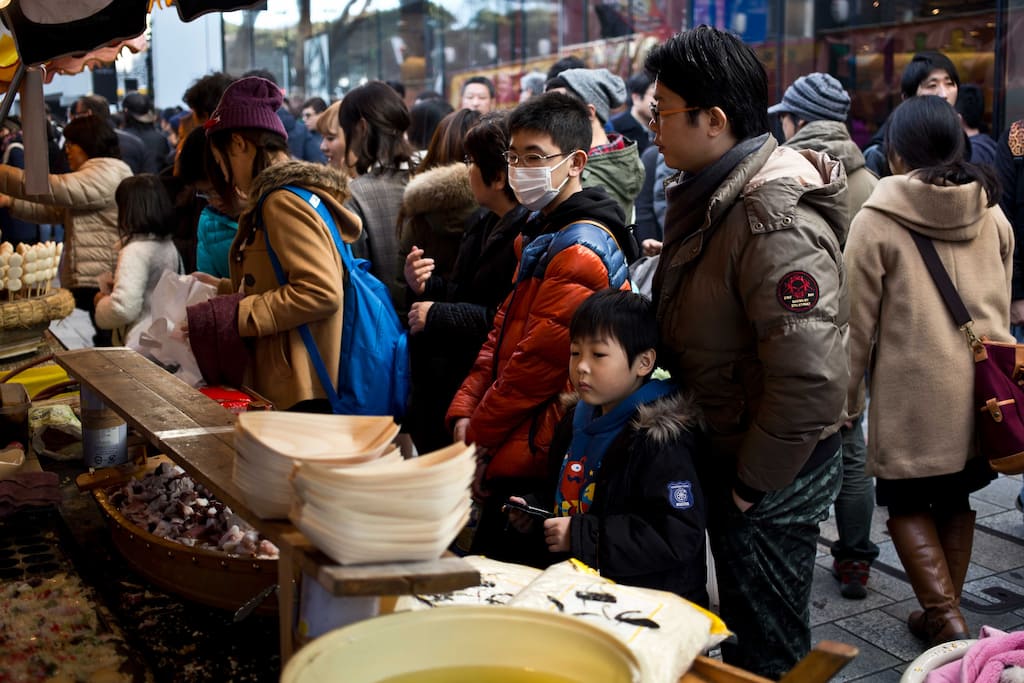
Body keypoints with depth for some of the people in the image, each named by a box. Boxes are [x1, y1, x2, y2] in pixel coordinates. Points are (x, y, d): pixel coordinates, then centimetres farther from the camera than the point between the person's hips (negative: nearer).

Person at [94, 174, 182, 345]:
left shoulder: (135, 252, -17)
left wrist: (102, 302, -4)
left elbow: (123, 309, -24)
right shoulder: (170, 247, 6)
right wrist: (119, 282, 20)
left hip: (141, 344, -8)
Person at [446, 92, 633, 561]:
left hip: (535, 459, -9)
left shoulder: (580, 252, -18)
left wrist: (478, 436, -9)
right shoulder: (540, 234, 16)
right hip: (512, 453, 9)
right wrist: (465, 412, 4)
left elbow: (539, 363, -20)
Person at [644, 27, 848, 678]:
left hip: (772, 476, -9)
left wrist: (751, 484, -21)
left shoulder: (777, 222, -28)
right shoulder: (708, 195, 4)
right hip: (725, 452, 9)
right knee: (742, 623, 26)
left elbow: (809, 382, -32)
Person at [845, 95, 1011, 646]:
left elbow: (859, 322, -6)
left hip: (913, 388, -5)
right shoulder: (992, 215, 7)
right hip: (982, 386, 5)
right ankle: (942, 614, 28)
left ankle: (946, 618, 1)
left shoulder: (876, 220, -7)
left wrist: (846, 396, 4)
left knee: (906, 503, 11)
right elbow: (1002, 306, 17)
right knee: (954, 500, 18)